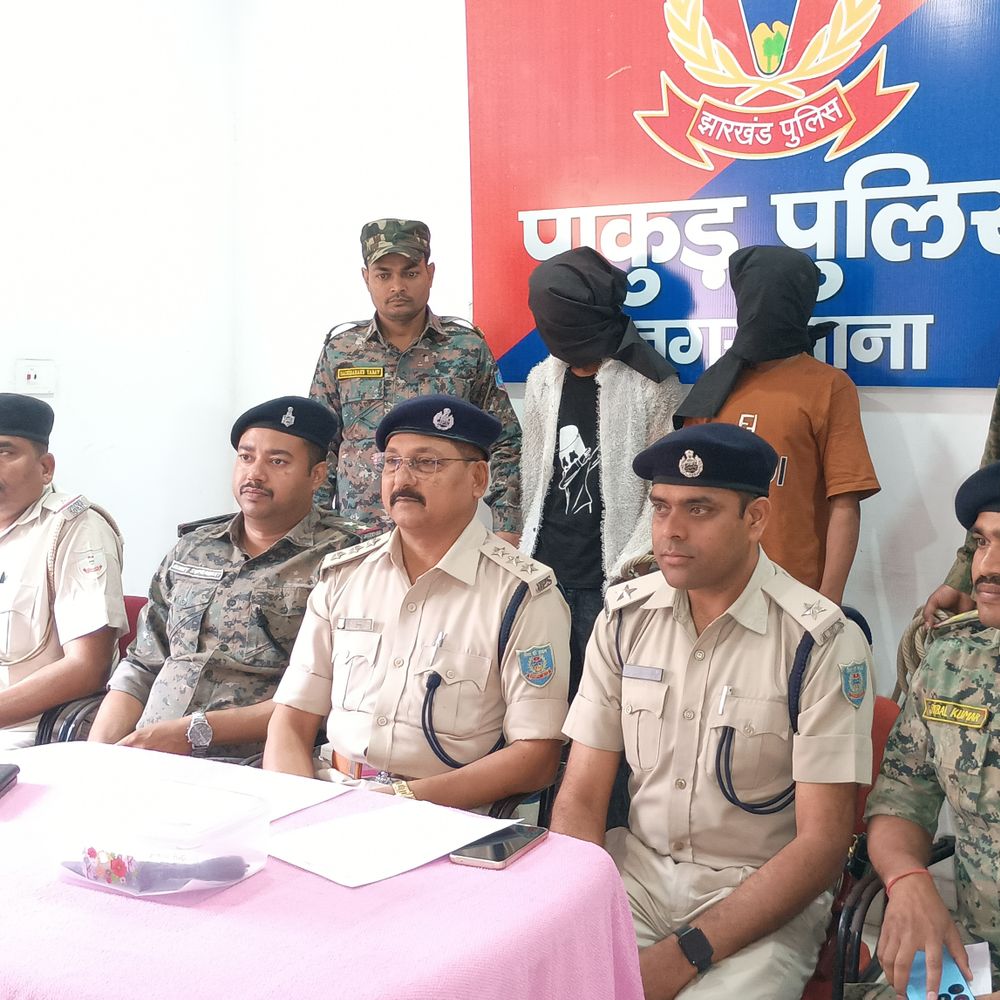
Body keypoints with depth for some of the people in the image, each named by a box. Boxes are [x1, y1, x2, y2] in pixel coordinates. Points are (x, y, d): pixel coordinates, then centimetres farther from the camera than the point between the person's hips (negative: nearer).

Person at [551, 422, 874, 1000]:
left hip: (765, 895, -3)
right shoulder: (625, 616, 1)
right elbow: (581, 798, 2)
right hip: (638, 867, 3)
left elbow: (823, 842, -13)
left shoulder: (822, 642, -12)